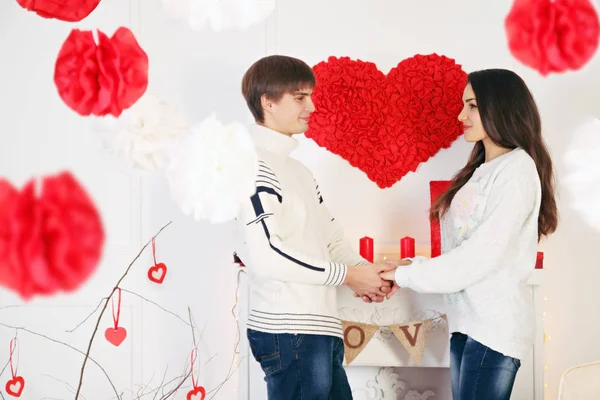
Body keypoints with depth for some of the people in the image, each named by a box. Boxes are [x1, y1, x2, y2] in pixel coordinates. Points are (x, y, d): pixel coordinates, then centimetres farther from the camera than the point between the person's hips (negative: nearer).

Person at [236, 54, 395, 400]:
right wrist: (347, 275, -13)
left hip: (321, 329, 9)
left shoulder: (298, 170, 21)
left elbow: (332, 239, 21)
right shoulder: (254, 165, -10)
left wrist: (367, 271, 0)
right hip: (289, 332, -9)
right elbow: (265, 255, -21)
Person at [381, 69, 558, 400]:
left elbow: (482, 256, -16)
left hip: (494, 325, -8)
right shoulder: (481, 171, 17)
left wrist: (406, 276, -10)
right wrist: (414, 266, 0)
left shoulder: (517, 169, -8)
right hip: (466, 321, 8)